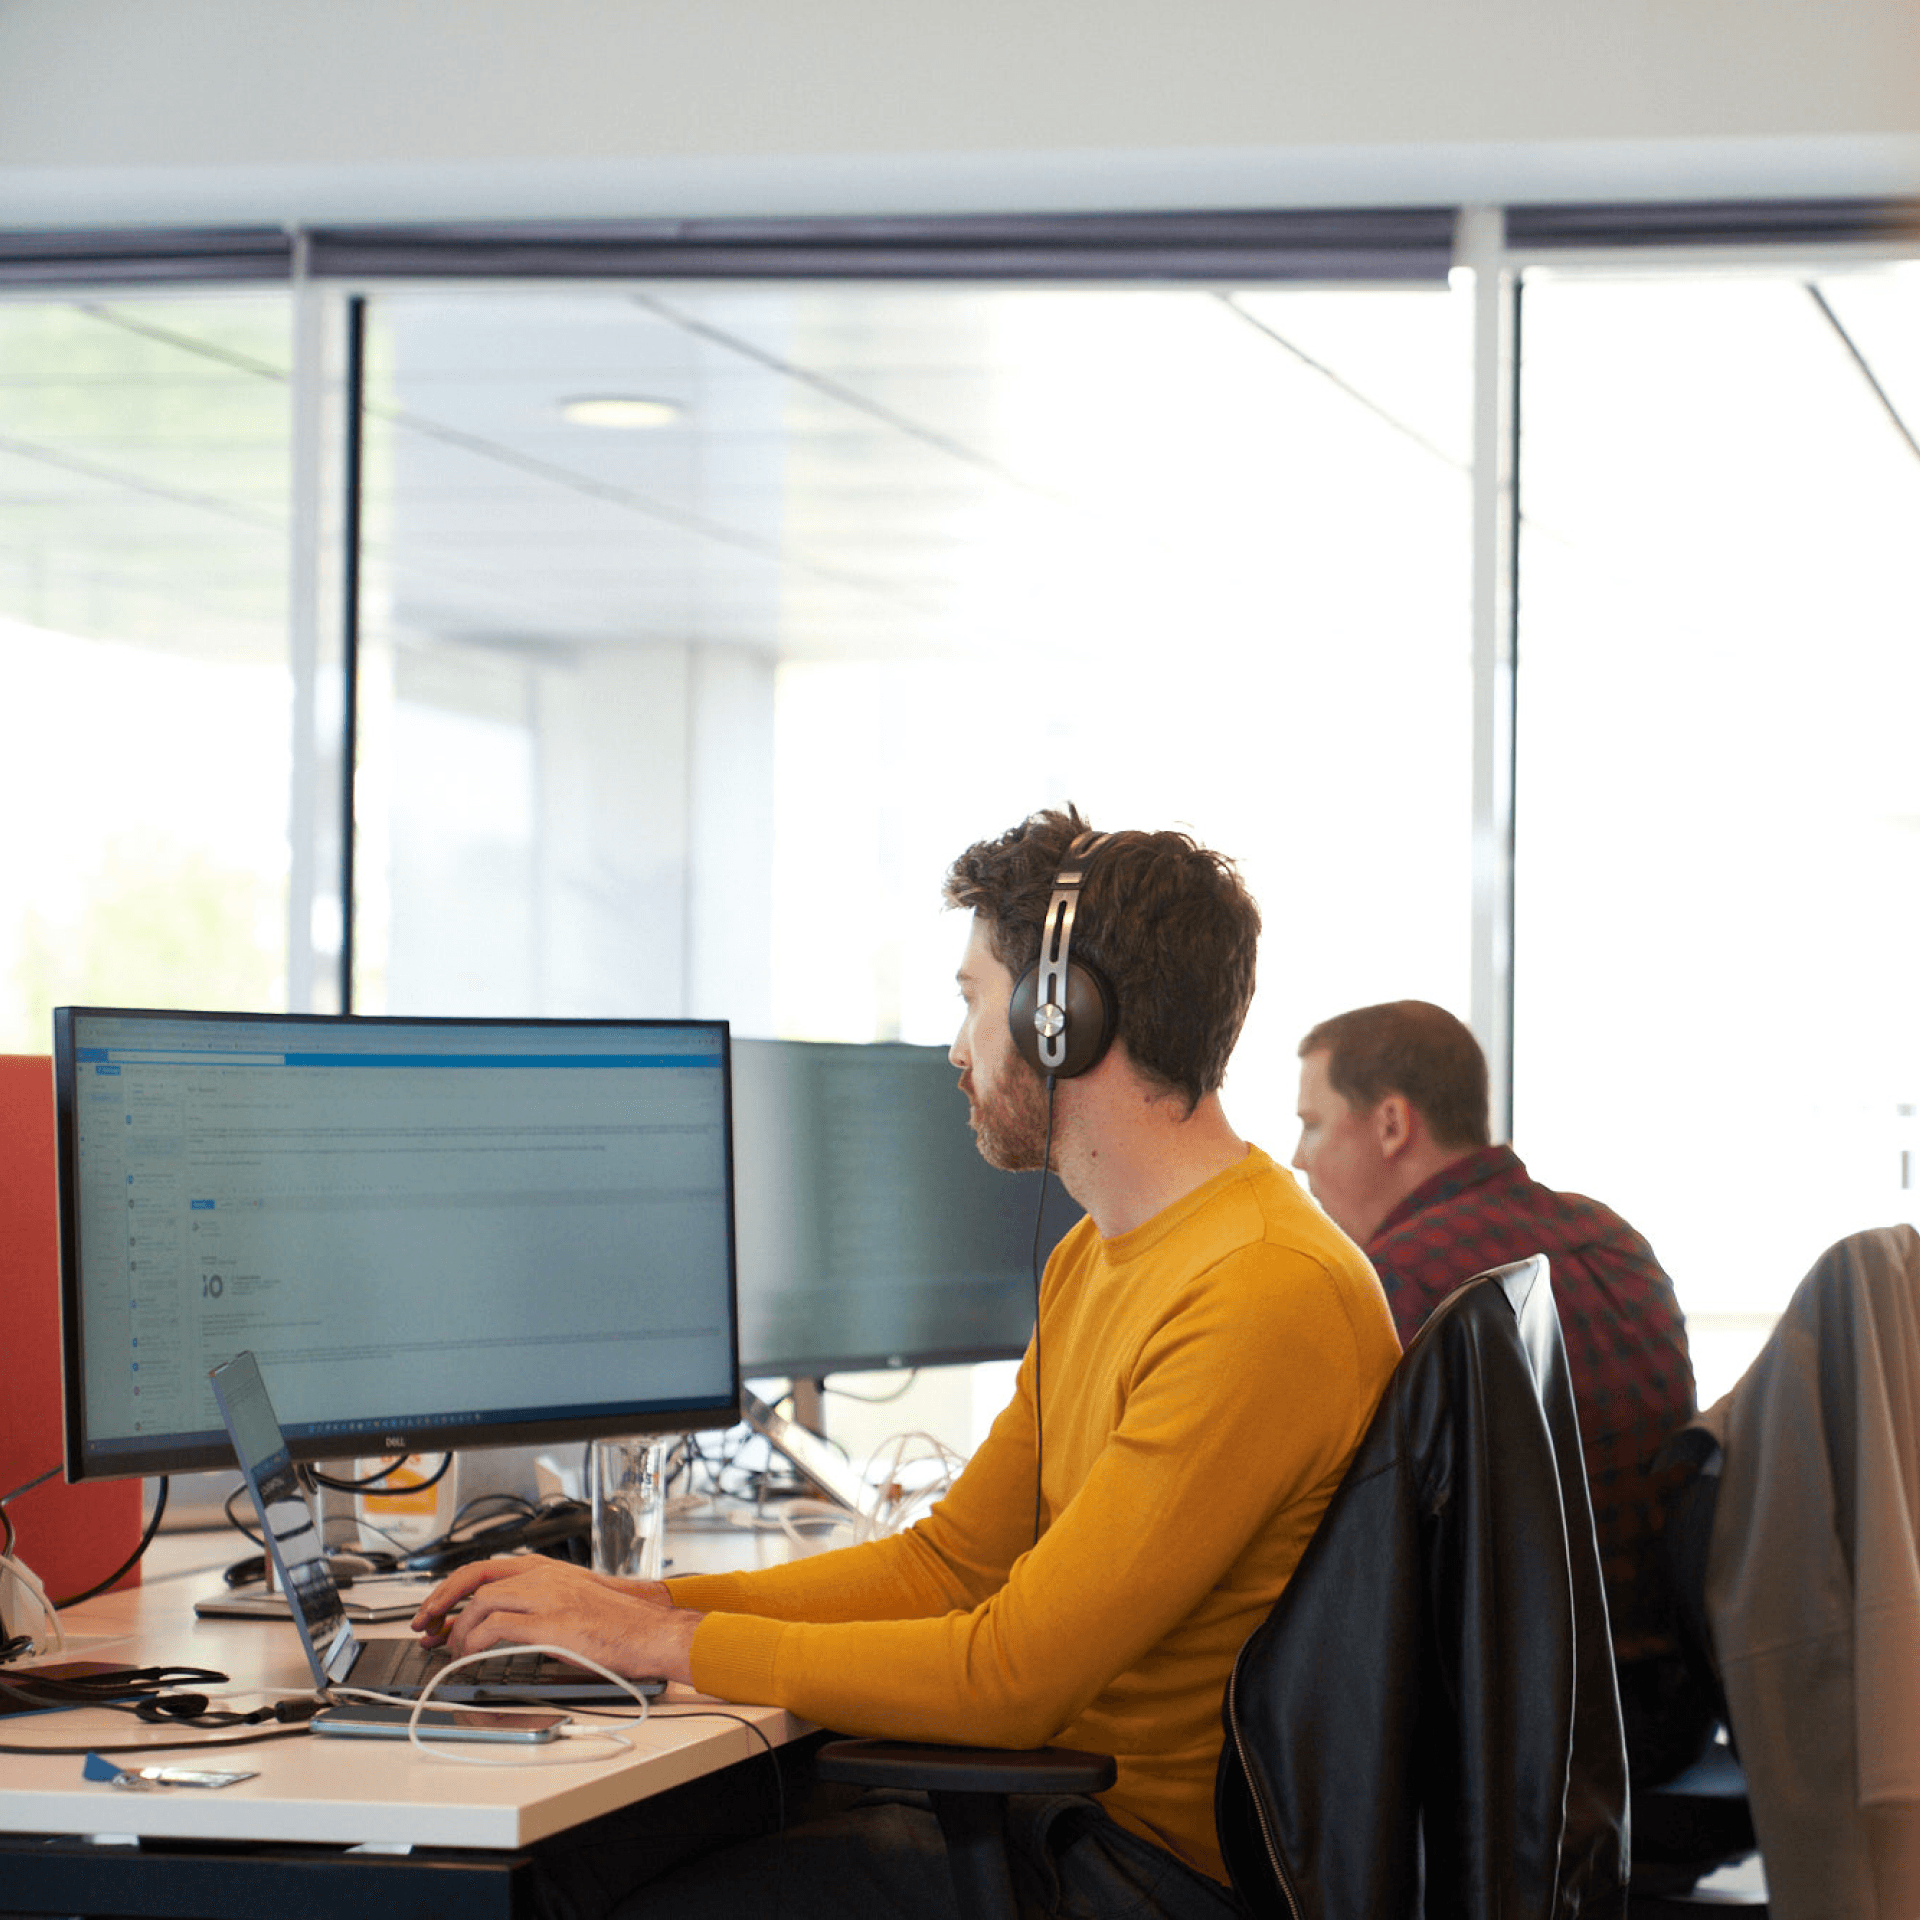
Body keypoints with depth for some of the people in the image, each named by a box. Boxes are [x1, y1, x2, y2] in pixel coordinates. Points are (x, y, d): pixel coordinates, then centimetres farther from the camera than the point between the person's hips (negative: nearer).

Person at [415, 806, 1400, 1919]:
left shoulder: (1270, 1297, -22)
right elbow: (945, 1565, 15)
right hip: (1063, 1814, 9)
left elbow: (1010, 1676, -24)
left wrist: (659, 1641, -15)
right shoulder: (1091, 1263, 14)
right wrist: (626, 1607, 4)